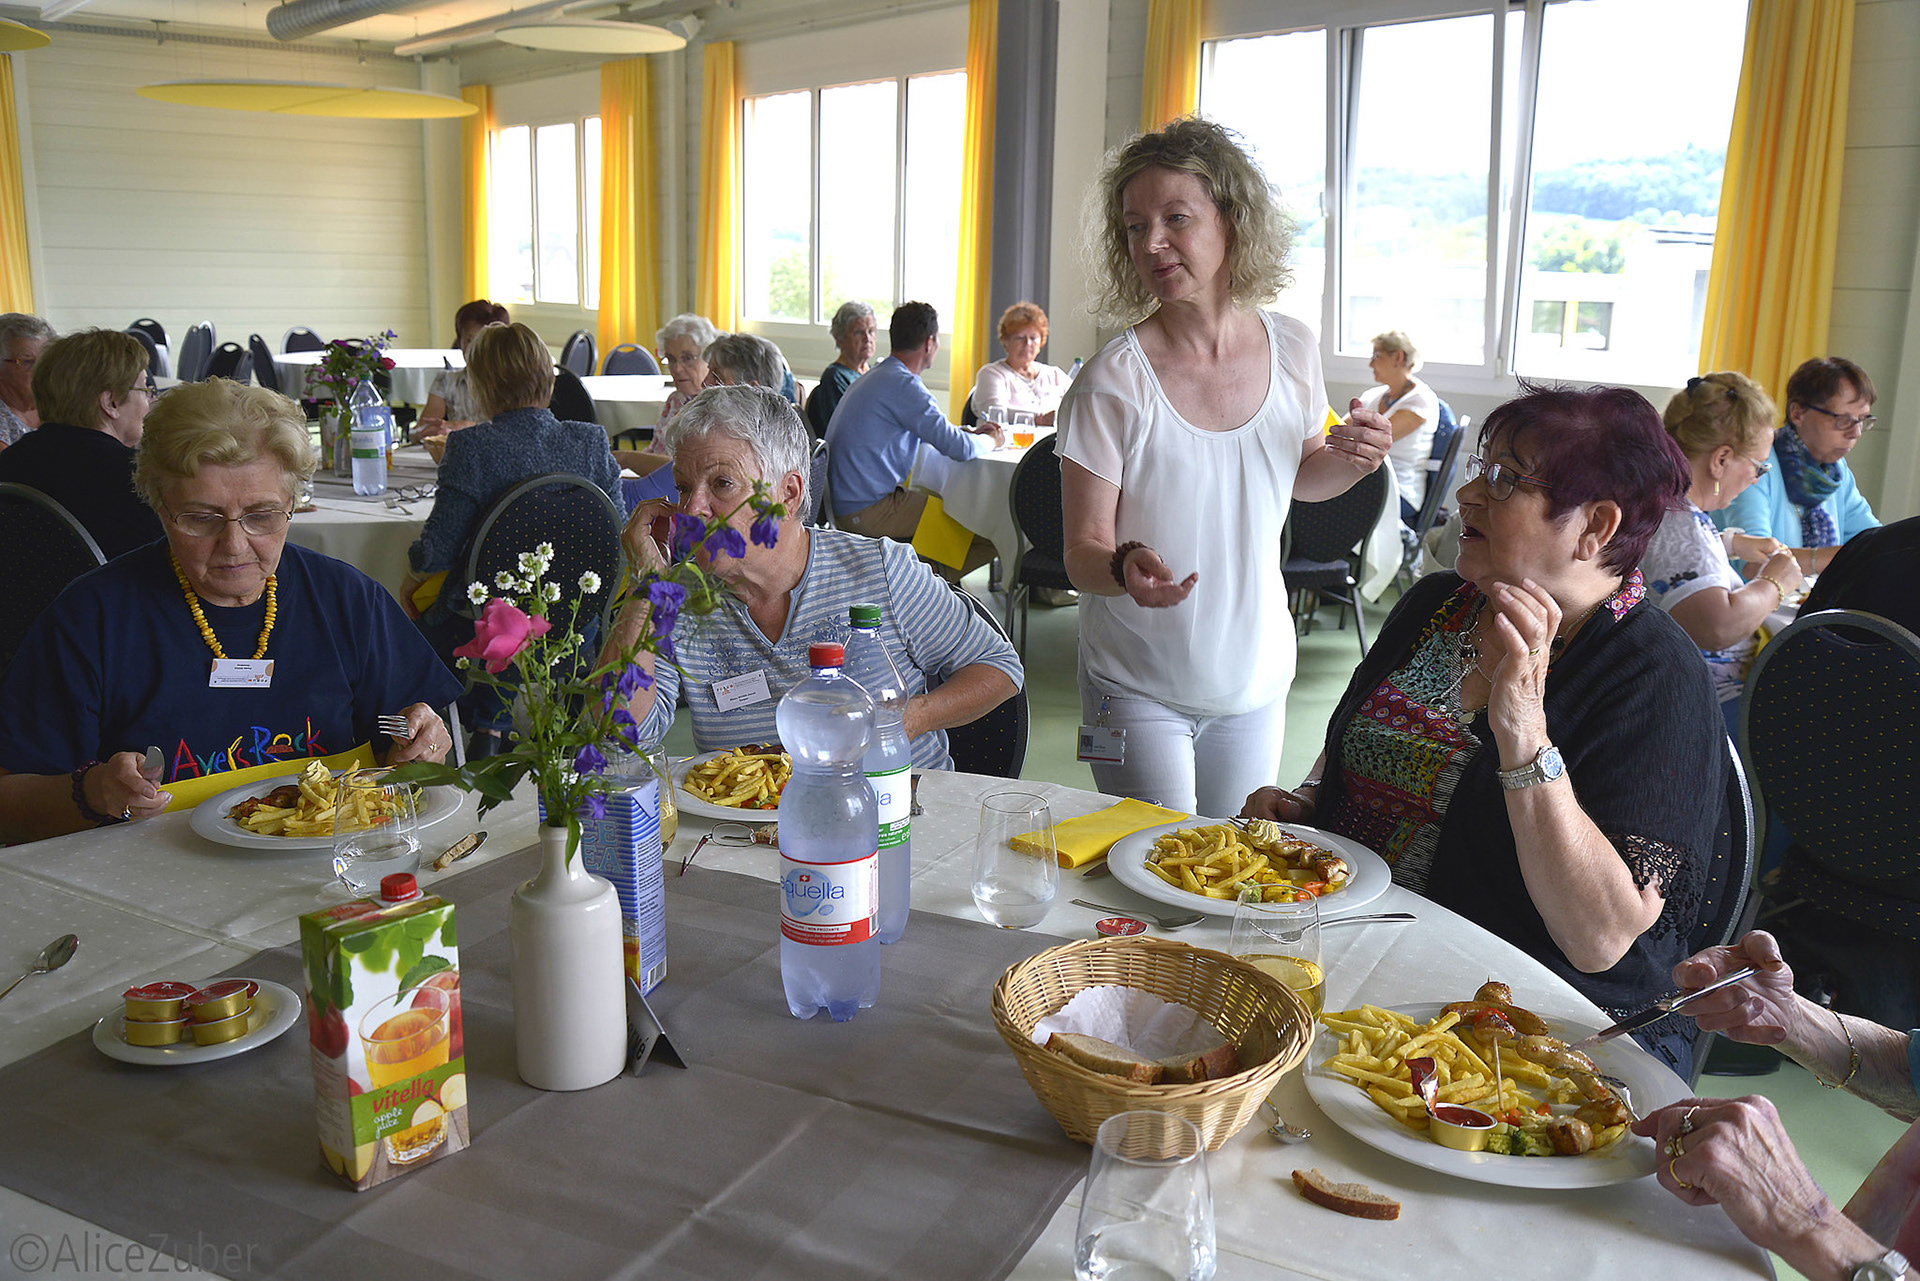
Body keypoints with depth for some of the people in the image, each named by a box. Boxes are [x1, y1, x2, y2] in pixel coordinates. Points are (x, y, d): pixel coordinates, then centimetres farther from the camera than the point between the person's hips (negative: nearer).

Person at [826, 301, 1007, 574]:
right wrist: (992, 440, 4)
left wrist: (972, 433, 25)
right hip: (869, 512, -11)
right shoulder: (902, 385, -16)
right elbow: (958, 448, -17)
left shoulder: (873, 378, 17)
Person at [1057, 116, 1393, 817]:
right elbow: (1083, 551, -16)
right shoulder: (1112, 381, -17)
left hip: (1256, 676, 4)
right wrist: (1124, 568, -37)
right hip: (1137, 688, -4)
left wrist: (1349, 461, -8)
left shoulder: (1293, 349, -4)